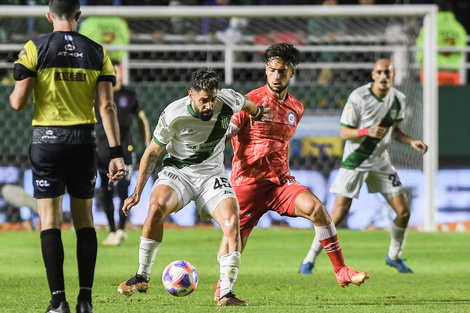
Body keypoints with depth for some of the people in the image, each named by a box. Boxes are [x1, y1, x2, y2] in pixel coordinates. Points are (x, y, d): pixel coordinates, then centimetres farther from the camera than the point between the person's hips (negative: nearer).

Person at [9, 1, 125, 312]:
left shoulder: (34, 48, -4)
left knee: (50, 220, 1)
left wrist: (14, 93, 16)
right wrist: (116, 152, -5)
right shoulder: (97, 53, 2)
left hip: (47, 139, -2)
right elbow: (107, 106, -4)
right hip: (84, 141, 2)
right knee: (84, 219, 12)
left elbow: (18, 102, -8)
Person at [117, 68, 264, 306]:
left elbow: (247, 104, 13)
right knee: (157, 206, -32)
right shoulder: (173, 115, -19)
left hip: (212, 174, 2)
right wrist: (137, 192, -5)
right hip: (178, 171, -2)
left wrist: (257, 114, 36)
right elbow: (152, 152, -5)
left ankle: (225, 293, -18)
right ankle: (142, 276, -18)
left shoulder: (228, 101, -14)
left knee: (232, 222, -23)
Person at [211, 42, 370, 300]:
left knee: (316, 208, -22)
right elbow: (224, 134, -4)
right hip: (248, 181, -4)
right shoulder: (251, 101, -6)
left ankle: (341, 272, -19)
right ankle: (222, 287, 31)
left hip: (280, 181, 4)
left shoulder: (296, 108, 11)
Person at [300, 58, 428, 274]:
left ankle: (394, 256, 23)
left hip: (381, 161, 5)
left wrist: (411, 142, -1)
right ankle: (310, 258, 2)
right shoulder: (358, 97, -15)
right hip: (355, 160, -5)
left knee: (404, 211, -1)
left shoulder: (398, 99, 1)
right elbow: (344, 133, -13)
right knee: (339, 212, -12)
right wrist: (368, 131, -30)